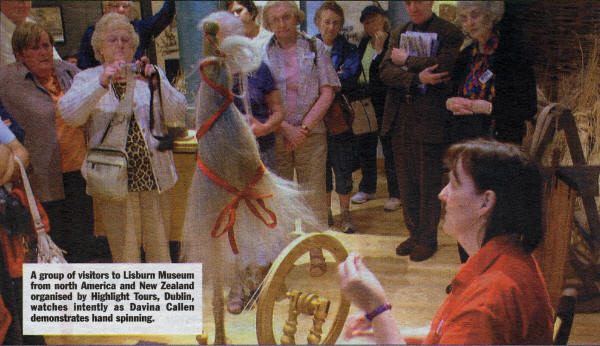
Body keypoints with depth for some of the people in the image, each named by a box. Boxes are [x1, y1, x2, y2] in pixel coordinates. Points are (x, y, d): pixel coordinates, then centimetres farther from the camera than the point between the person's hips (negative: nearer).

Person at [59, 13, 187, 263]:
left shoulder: (150, 75, 12)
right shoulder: (87, 79, 9)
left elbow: (177, 114, -2)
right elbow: (68, 113, -10)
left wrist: (157, 81, -17)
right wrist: (102, 83, -21)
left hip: (154, 173, 1)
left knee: (159, 246, 7)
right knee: (124, 251, 1)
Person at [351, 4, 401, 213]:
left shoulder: (392, 42, -11)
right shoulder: (364, 43, 11)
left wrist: (380, 48, -23)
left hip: (385, 102, -7)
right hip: (365, 101, 7)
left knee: (390, 148, -2)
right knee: (364, 147, 14)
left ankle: (395, 194, 9)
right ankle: (367, 189, 29)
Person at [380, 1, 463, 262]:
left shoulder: (449, 33, -3)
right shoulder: (398, 33, 12)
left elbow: (443, 67, -21)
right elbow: (385, 71, -1)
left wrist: (406, 61, -10)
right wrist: (416, 77, -17)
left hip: (430, 121, -5)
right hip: (400, 120, 5)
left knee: (429, 186, 5)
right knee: (406, 184, 12)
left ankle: (428, 240, 20)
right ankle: (414, 234, 28)